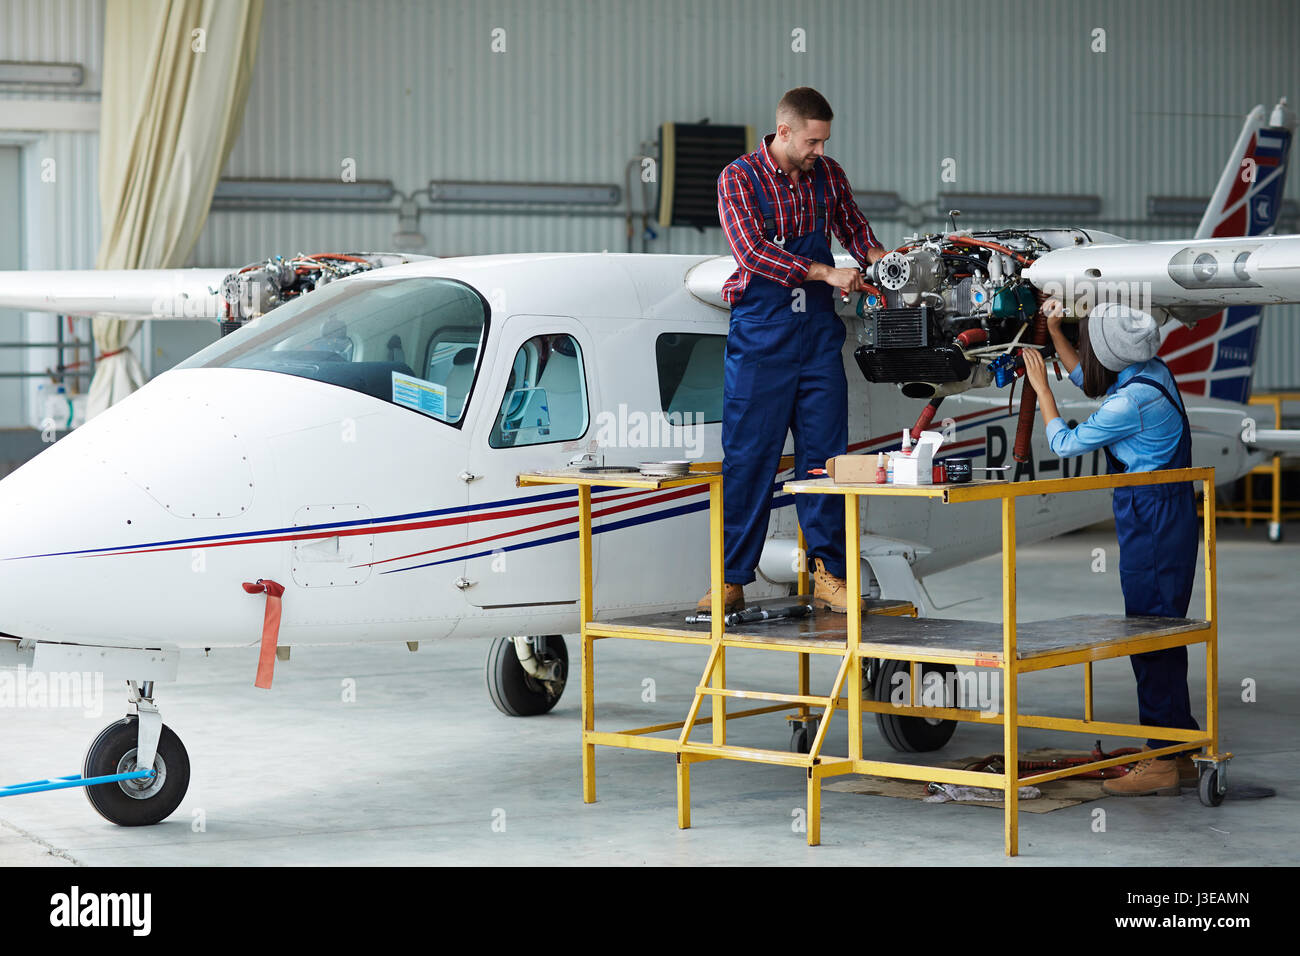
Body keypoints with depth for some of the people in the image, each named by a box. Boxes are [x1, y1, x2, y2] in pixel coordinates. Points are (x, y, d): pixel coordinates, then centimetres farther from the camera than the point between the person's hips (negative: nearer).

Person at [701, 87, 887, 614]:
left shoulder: (828, 175, 9)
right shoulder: (738, 179, -5)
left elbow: (853, 227, 24)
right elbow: (752, 252, -17)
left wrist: (879, 258, 2)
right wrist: (826, 272, -22)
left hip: (818, 331, 4)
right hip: (760, 333, -4)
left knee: (824, 451, 3)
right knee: (747, 456, -2)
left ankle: (828, 575, 9)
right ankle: (731, 581, 5)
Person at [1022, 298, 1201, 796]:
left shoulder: (1130, 402, -22)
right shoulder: (1154, 371, 6)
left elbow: (1065, 443, -8)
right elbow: (1086, 376, 26)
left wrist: (1040, 386, 3)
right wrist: (1053, 330, 23)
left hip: (1150, 521, -10)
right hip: (1168, 513, 10)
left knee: (1151, 635, -5)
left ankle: (1163, 762, -1)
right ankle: (1177, 756, 21)